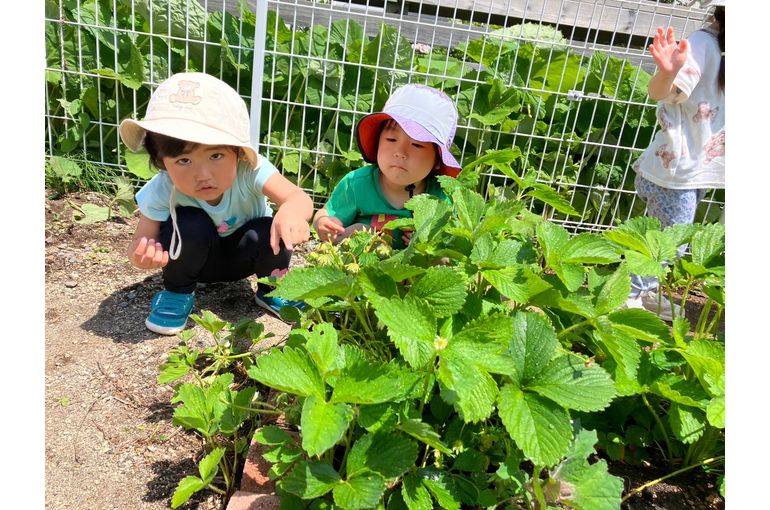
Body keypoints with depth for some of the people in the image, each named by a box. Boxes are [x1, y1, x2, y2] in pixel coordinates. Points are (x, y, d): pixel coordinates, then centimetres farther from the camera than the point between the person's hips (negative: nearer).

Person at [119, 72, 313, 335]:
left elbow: (299, 197, -44)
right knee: (189, 224, -34)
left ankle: (271, 289, 1)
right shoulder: (161, 191, -30)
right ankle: (177, 292, -3)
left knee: (273, 233, -32)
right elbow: (141, 240, -21)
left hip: (242, 256, 1)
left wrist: (290, 212, -70)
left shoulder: (250, 169, -34)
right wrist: (142, 255, -46)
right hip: (195, 259, 0)